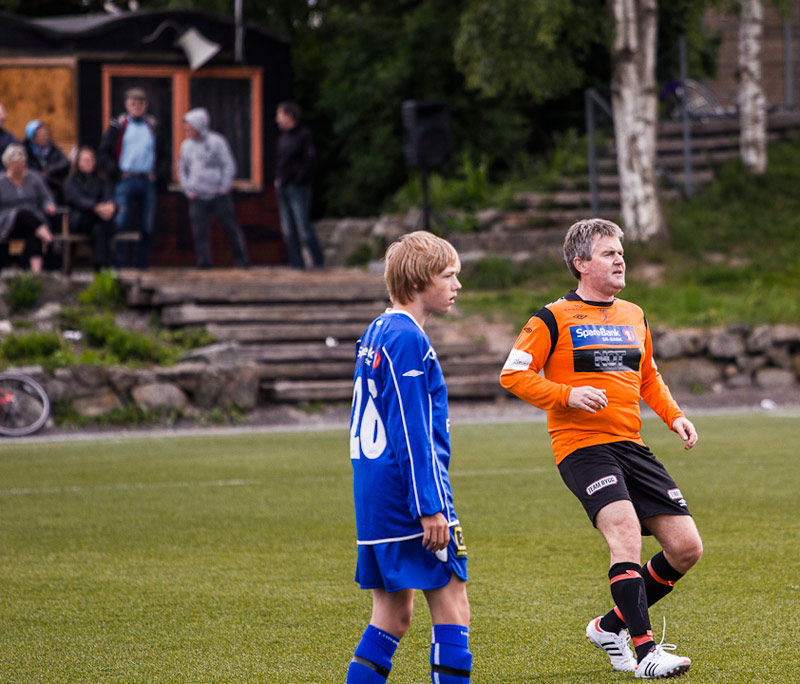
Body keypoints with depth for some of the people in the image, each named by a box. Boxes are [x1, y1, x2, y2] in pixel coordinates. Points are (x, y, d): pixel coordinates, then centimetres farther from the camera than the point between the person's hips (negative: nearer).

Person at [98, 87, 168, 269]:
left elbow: (163, 155, 22)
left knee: (147, 226, 4)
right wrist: (116, 173, -7)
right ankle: (118, 264, -10)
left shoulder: (153, 127, 15)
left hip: (148, 181, 3)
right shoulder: (118, 126, 5)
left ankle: (141, 265, 11)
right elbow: (103, 152, 3)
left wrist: (159, 174, 6)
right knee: (120, 223, -12)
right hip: (126, 181, -3)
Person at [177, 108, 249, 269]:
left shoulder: (216, 141, -4)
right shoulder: (186, 145, 9)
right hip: (197, 197, 3)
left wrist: (224, 188, -9)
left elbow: (229, 165, -2)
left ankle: (240, 260, 11)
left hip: (219, 195, -3)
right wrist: (187, 189, 4)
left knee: (230, 228, 1)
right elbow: (182, 169, 17)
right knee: (199, 232, -3)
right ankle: (204, 262, 3)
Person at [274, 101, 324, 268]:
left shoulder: (304, 135, -7)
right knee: (288, 230, 5)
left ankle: (319, 261, 4)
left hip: (298, 188, -8)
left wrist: (298, 180, -15)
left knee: (303, 228, -9)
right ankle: (297, 264, 9)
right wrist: (277, 178, 8)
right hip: (283, 188, 8)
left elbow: (310, 161, -11)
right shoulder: (283, 136, 15)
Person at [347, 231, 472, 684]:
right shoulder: (408, 339, -13)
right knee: (452, 606, -6)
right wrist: (430, 506, -19)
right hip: (408, 492, -9)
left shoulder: (375, 333, 16)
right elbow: (412, 430, -18)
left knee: (393, 614, 11)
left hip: (372, 493, 10)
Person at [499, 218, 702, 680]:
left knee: (686, 548, 0)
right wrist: (568, 395, -16)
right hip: (581, 446, -7)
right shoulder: (555, 319, -2)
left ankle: (612, 626, 18)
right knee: (625, 530, -28)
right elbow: (513, 374, -3)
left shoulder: (634, 316, 17)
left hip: (631, 447, 7)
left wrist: (674, 415, 11)